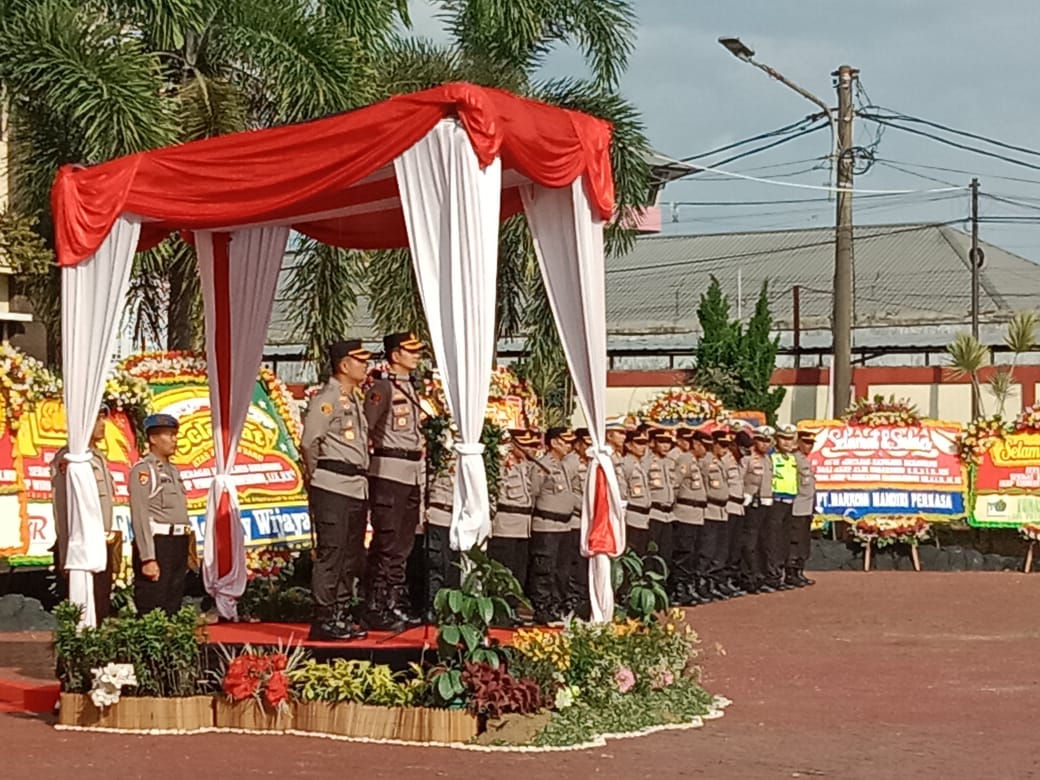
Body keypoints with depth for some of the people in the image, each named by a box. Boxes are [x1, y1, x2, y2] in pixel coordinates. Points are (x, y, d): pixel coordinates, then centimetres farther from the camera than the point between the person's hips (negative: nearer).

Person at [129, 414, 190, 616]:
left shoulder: (172, 470, 18)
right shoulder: (143, 470, -9)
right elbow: (140, 517, -16)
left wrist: (185, 550, 15)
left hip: (178, 545, 8)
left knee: (172, 609, 10)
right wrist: (148, 558, -22)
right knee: (151, 613, -6)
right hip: (157, 544, -8)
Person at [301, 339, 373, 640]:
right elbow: (309, 443, -14)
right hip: (333, 487, -9)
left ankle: (344, 616, 19)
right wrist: (316, 476, -3)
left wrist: (361, 477, 16)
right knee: (330, 552, -8)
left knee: (352, 555, 12)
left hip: (357, 487, 9)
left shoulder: (355, 400, 19)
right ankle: (324, 620, -6)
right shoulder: (326, 399, -10)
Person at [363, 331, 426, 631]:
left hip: (412, 474, 9)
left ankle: (397, 603, 19)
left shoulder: (410, 389, 18)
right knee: (386, 542, -8)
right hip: (389, 472, -9)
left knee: (403, 544, 12)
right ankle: (375, 609, -7)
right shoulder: (383, 388, -10)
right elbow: (363, 429, -15)